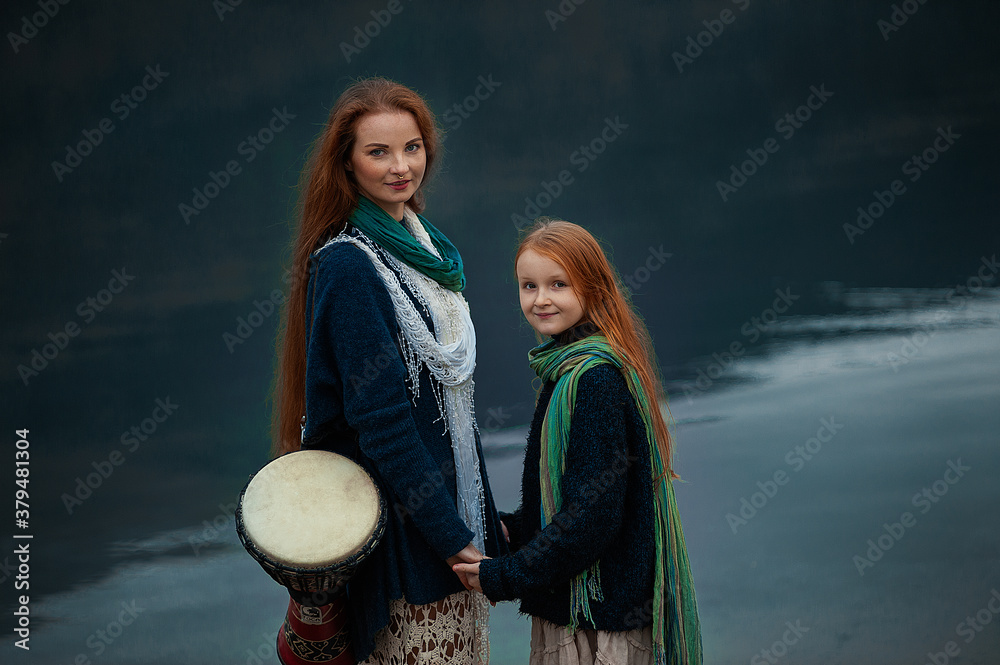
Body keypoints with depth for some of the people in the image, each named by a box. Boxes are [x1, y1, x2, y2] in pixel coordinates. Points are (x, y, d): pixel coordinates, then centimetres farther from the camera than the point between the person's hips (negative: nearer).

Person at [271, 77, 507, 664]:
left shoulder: (430, 245, 9)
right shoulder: (347, 267, -18)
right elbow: (380, 419, -20)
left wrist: (484, 520, 15)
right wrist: (453, 538, -18)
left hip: (458, 510, 8)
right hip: (406, 530, -8)